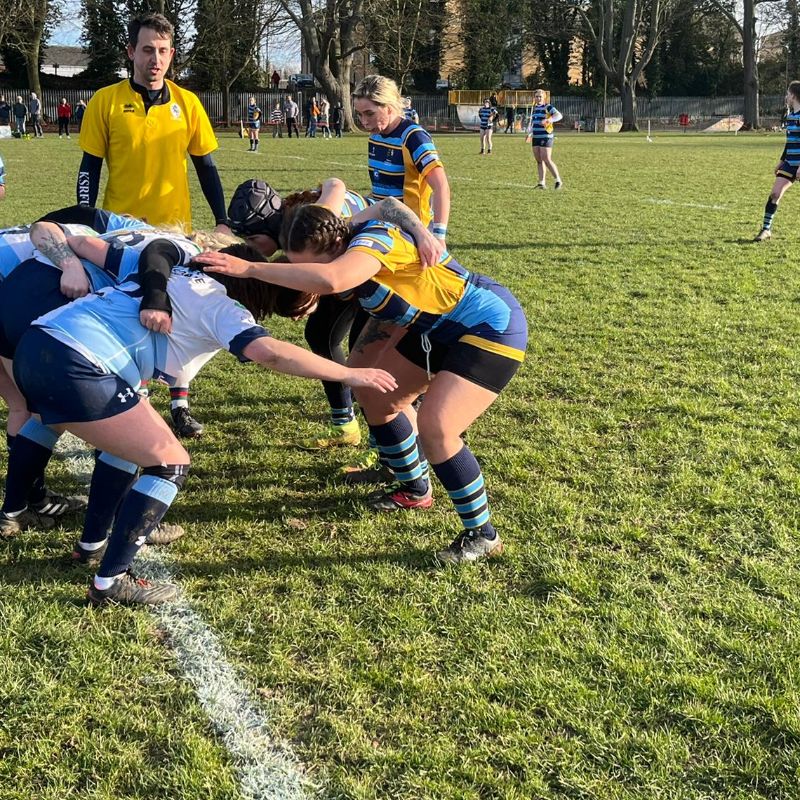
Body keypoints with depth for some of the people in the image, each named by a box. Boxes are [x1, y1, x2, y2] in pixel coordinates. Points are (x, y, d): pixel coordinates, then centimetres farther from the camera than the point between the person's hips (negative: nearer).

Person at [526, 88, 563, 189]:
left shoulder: (548, 107, -7)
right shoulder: (534, 109, 16)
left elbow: (559, 115, -23)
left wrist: (548, 120, -38)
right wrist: (529, 134, 21)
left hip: (546, 137, -7)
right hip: (536, 138, 7)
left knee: (546, 159, -13)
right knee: (539, 161, 5)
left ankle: (558, 181, -5)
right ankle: (541, 183, 8)